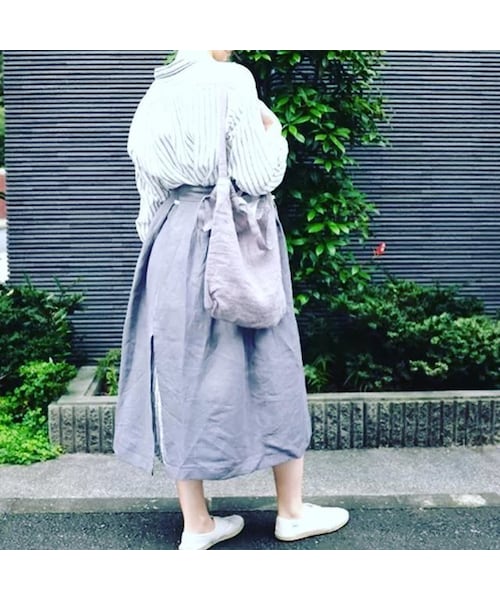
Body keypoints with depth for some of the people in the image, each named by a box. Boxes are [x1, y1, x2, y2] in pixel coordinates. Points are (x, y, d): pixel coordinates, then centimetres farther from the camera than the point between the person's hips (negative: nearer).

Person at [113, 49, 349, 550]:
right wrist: (273, 129, 5)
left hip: (172, 242, 6)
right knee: (268, 370, 7)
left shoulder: (157, 92, 10)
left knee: (183, 371, 8)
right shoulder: (232, 81, -10)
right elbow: (258, 178, -13)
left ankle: (196, 524, 17)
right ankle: (292, 512, 20)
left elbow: (149, 194, 12)